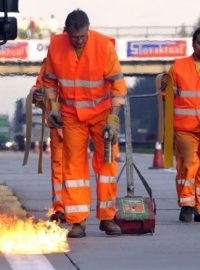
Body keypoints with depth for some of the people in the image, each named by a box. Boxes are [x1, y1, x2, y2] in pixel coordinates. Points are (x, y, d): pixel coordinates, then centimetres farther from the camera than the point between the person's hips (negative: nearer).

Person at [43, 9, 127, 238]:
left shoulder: (104, 45, -16)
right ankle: (77, 221, 0)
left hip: (102, 112, -1)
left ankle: (107, 217, 6)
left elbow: (117, 83, -13)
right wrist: (53, 106, -4)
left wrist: (113, 118, -17)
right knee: (73, 164, -1)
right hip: (71, 115, 1)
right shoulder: (56, 46, -8)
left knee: (107, 161, -2)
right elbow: (50, 80, 7)